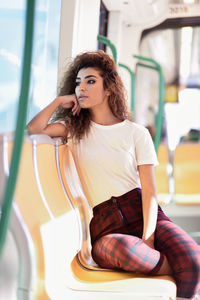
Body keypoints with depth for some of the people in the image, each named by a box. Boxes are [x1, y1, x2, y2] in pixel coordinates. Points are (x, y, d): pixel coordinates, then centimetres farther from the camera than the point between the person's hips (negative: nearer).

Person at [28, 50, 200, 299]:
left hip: (140, 212, 0)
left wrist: (148, 239, -14)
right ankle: (177, 269, -16)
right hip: (103, 223, 1)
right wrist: (59, 101, 7)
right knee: (113, 248, -38)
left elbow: (149, 190, -1)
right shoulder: (75, 128, 13)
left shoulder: (136, 133, 6)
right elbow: (34, 129, -3)